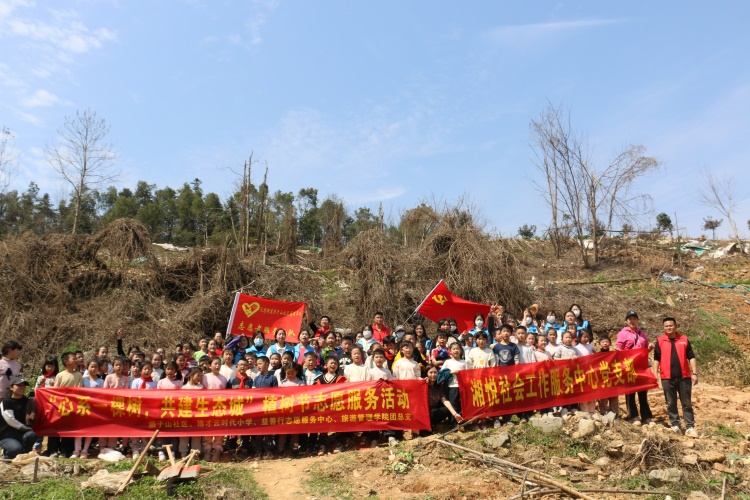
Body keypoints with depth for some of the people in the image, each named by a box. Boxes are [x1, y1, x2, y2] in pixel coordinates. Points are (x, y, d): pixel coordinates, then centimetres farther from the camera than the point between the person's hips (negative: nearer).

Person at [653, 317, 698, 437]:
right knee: (671, 404, 7)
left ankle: (690, 427, 9)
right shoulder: (660, 341, 3)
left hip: (684, 377, 1)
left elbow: (691, 357, 5)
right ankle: (675, 425, 17)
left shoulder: (684, 339, 6)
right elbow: (656, 359, 2)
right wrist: (655, 374, -4)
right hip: (667, 378, -1)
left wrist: (694, 373, -1)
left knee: (687, 403, 5)